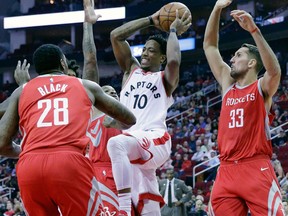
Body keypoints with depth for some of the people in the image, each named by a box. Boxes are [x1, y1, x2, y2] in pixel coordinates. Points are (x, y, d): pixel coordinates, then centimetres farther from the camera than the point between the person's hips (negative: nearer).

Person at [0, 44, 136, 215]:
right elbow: (129, 120, 35)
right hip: (70, 162, -2)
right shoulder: (85, 86, 24)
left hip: (29, 168, 2)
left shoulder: (21, 92, 23)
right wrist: (118, 125, 60)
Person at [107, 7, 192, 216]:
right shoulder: (131, 70, 26)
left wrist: (173, 31, 3)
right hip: (133, 142, 6)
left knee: (116, 143, -38)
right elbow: (116, 35, 18)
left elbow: (174, 61, -13)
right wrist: (150, 21, 18)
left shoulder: (166, 78, 11)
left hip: (155, 139, -6)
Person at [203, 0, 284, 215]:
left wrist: (254, 30, -27)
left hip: (256, 169, -5)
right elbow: (209, 46, 20)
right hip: (227, 171, 5)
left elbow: (275, 71, -21)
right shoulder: (228, 84, 19)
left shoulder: (262, 87, 3)